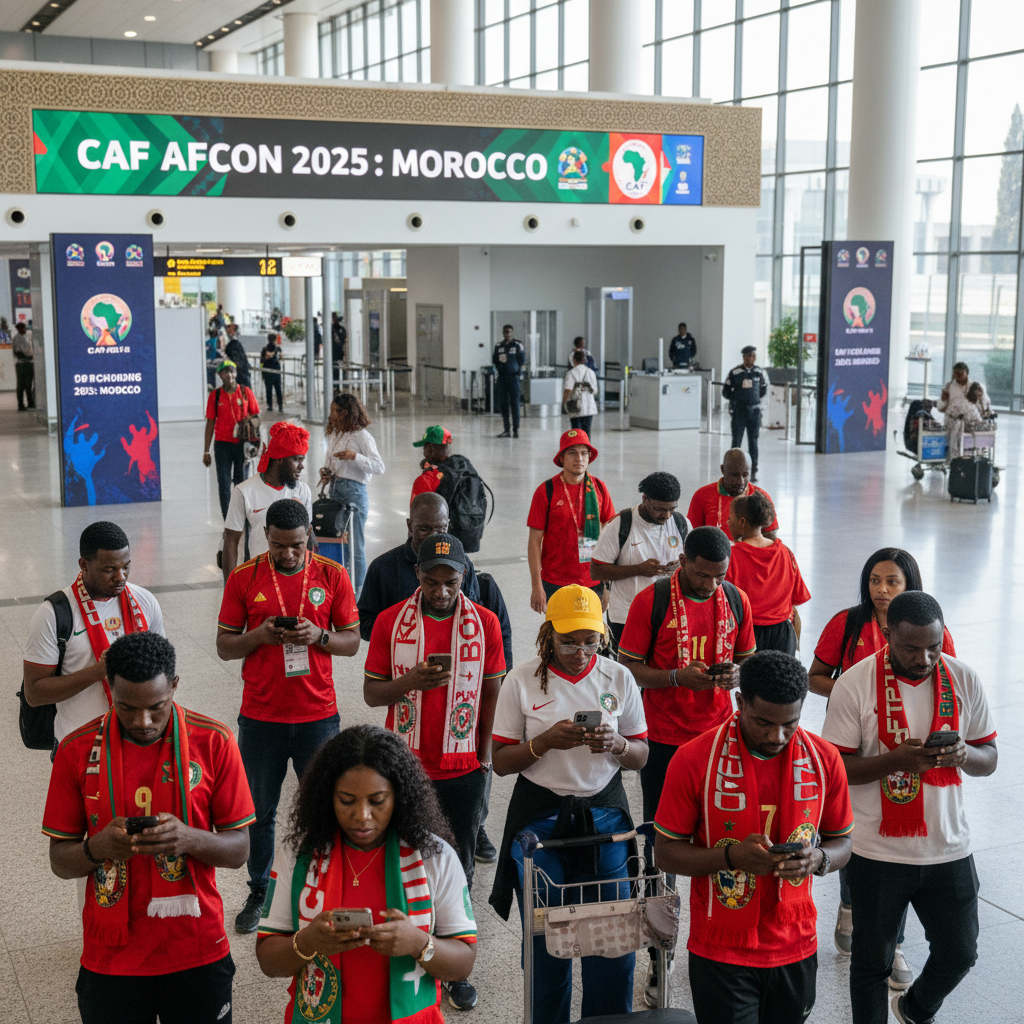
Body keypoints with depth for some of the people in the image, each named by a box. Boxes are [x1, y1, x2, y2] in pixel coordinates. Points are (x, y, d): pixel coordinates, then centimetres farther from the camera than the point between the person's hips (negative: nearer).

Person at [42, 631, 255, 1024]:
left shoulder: (214, 742, -7)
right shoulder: (77, 750, -5)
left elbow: (239, 849, -4)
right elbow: (60, 862, 1)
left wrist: (189, 839, -24)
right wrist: (98, 847, -21)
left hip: (197, 953, 0)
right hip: (110, 958, 1)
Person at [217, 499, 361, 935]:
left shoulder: (332, 575, 0)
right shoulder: (243, 578, -1)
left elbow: (352, 640, 3)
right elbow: (224, 646, 2)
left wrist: (318, 635, -16)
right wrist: (259, 636, -17)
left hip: (318, 715, 0)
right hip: (261, 717, 0)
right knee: (258, 811, 10)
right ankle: (259, 894, 27)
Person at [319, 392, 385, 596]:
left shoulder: (361, 436, -10)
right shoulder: (334, 434, 13)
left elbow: (379, 468, -15)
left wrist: (355, 456, -27)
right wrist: (325, 472, 2)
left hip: (354, 492, -8)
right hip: (334, 490, 8)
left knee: (355, 547, -1)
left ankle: (356, 595, 7)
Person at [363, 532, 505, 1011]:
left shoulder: (485, 622, -2)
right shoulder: (390, 621, -4)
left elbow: (493, 693, 5)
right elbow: (371, 692, -2)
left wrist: (486, 754, 2)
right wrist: (412, 681, -21)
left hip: (463, 770, 0)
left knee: (458, 869, 8)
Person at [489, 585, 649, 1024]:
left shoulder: (618, 678, 1)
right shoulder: (522, 680, -4)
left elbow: (641, 756, 8)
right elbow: (501, 761, -1)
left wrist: (615, 745, -14)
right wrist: (546, 742, -18)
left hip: (604, 814, 1)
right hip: (540, 818, -1)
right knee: (546, 938, 3)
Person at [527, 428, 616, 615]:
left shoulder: (599, 488, 3)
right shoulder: (546, 491, -6)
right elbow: (535, 541, -5)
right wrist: (536, 586, -8)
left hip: (593, 582, 3)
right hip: (556, 583, -3)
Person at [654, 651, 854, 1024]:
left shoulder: (824, 759, -3)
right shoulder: (694, 759, -13)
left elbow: (841, 844, 8)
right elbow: (665, 852, -7)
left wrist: (817, 859, -16)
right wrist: (732, 856, -23)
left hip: (797, 948, 3)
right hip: (720, 952, -3)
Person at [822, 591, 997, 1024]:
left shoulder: (964, 679, -2)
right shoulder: (855, 683, -12)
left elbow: (989, 759, 5)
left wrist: (962, 754, -18)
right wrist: (896, 760, -26)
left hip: (948, 848, 3)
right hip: (878, 853, -3)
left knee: (959, 953, 15)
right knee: (872, 959, 10)